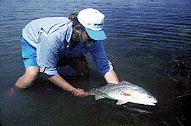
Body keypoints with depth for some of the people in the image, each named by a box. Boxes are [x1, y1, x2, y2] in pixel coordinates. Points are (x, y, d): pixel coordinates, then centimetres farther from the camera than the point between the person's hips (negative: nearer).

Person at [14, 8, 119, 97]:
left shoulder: (93, 39, -29)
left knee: (84, 70, -14)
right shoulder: (53, 37, -44)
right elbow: (48, 71, -33)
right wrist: (73, 91, -31)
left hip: (64, 49, 4)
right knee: (32, 74, -25)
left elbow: (106, 67, -21)